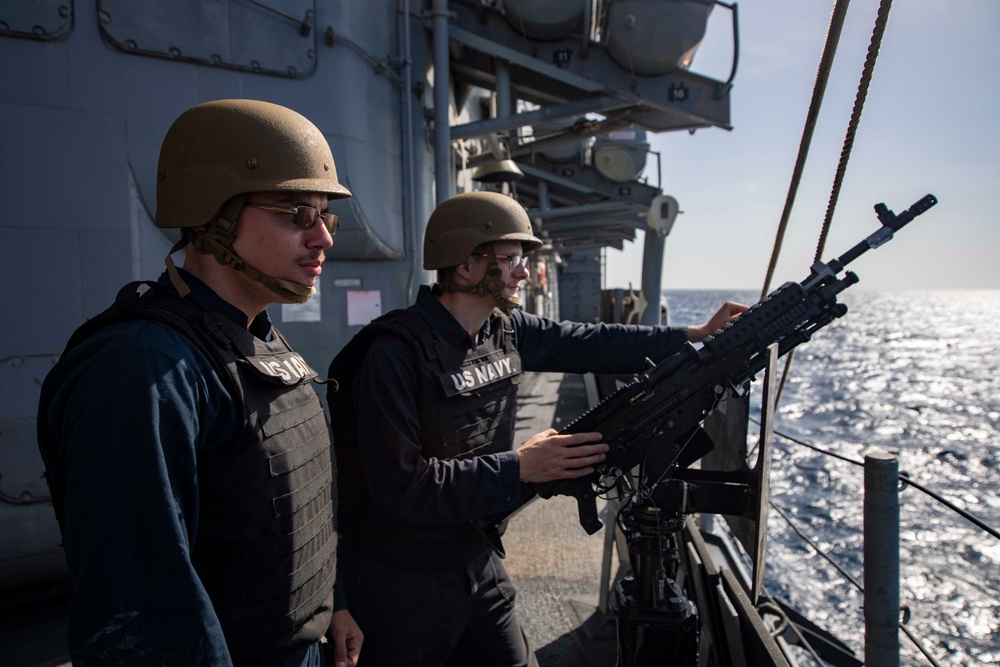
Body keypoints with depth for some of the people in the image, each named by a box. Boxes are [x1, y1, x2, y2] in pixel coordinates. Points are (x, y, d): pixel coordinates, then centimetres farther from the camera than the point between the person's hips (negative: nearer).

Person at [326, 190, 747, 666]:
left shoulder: (507, 329, -2)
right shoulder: (396, 351, -24)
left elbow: (591, 343, 7)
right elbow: (400, 485, -28)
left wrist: (698, 334, 5)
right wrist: (520, 467, -26)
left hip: (477, 564, 7)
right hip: (401, 583, -6)